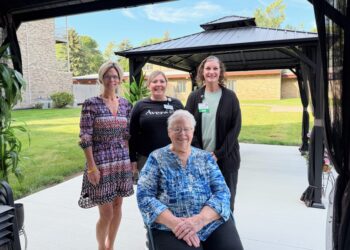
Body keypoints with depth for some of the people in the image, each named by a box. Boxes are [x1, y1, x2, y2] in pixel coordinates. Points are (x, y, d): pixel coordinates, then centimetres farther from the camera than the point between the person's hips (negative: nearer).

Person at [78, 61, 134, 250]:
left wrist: (129, 159, 8)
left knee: (117, 207, 14)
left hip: (122, 162, 5)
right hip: (101, 163, -5)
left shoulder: (126, 105, 6)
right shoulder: (91, 104, -9)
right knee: (106, 213, 1)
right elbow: (85, 138, -11)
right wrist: (91, 167, -14)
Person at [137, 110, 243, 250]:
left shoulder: (206, 158, 10)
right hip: (171, 227, -1)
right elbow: (144, 196, -3)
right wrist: (174, 222, -17)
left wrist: (200, 219, -16)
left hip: (215, 222, 2)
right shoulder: (156, 158, 4)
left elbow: (222, 192, 1)